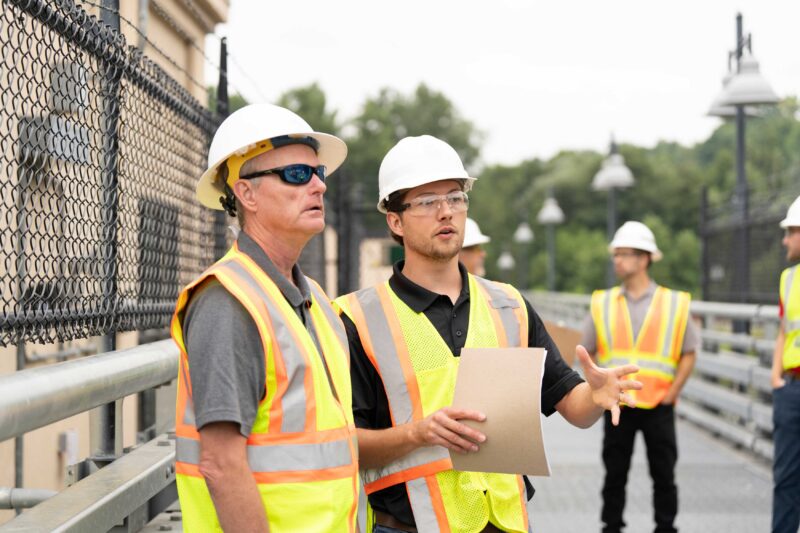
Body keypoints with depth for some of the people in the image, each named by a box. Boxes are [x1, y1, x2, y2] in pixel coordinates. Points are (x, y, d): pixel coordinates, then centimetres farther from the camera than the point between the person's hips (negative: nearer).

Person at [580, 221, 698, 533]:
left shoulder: (674, 304, 0)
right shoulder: (603, 304, 4)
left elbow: (688, 353, 3)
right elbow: (587, 352, 10)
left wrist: (672, 392, -4)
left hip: (658, 405, -1)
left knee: (663, 475, 6)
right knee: (614, 474, 7)